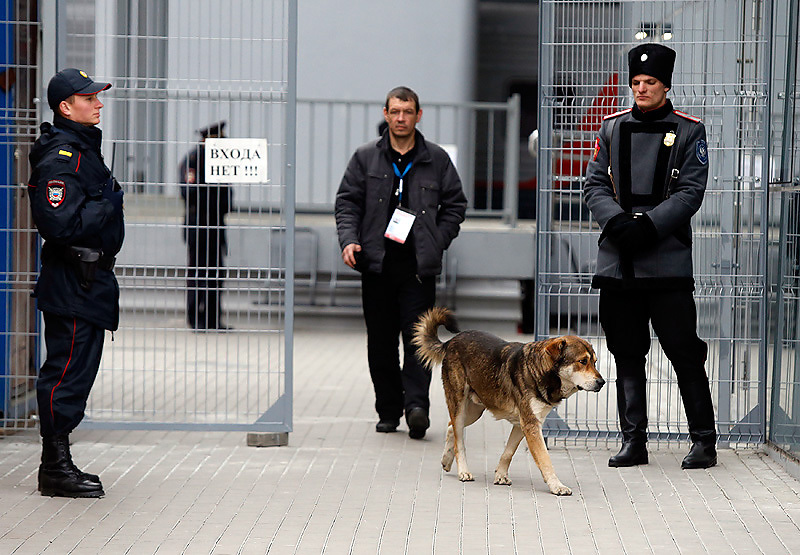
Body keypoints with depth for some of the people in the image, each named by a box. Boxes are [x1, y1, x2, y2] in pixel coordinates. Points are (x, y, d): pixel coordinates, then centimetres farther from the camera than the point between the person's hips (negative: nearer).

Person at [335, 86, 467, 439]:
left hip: (419, 266, -1)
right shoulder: (366, 158, 8)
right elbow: (347, 201, 7)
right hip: (376, 263, 1)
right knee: (381, 343, 5)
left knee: (417, 338, -11)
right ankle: (388, 411, 14)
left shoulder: (437, 159, 7)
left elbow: (455, 205, 11)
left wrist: (436, 243, 0)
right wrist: (349, 240, -9)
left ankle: (416, 406, -16)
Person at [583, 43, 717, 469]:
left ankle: (704, 441, 5)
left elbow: (691, 192, -4)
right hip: (617, 260, 4)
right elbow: (594, 185, 8)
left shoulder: (688, 131, 3)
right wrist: (617, 221, -11)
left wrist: (648, 225, -16)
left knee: (684, 353, -4)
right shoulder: (612, 128, 12)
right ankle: (633, 442, 13)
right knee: (627, 354, 7)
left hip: (667, 260, -3)